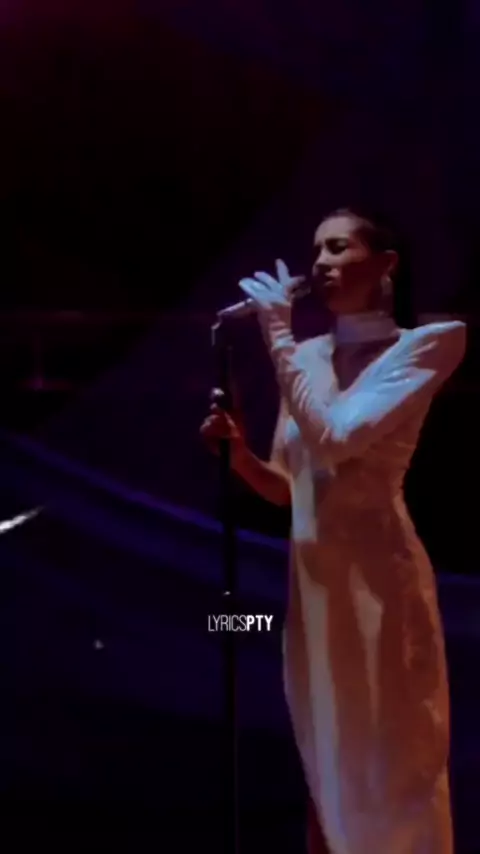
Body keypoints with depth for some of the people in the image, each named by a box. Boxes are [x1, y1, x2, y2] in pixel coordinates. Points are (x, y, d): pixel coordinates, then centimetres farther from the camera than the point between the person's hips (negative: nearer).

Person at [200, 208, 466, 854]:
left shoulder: (423, 345, -6)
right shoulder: (308, 357, 12)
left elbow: (337, 438, -20)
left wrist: (278, 335, -14)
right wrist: (240, 454, -4)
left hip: (377, 575, -7)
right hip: (312, 579, 7)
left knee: (395, 764, -1)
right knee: (328, 761, 13)